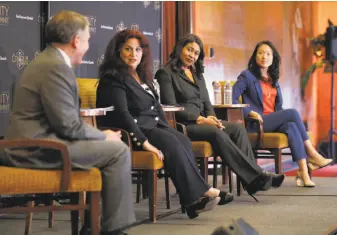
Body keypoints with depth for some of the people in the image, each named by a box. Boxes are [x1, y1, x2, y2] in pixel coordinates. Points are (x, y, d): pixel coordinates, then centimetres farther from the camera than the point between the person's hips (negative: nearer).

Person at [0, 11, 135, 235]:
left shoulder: (48, 60, 15)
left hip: (34, 143, 11)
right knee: (118, 150, -10)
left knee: (107, 145, 22)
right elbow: (68, 126, -20)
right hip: (39, 149, -11)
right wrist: (103, 136, -4)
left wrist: (99, 134, 7)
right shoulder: (56, 67, -17)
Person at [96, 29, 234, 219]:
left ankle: (193, 199, -28)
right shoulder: (113, 78, -9)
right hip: (130, 133, -8)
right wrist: (144, 142, -27)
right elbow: (122, 114, -19)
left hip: (152, 126, 8)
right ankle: (201, 191, -23)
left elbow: (156, 106, 21)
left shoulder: (142, 75, 18)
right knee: (172, 144, -29)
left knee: (183, 141, -20)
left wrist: (168, 130, 4)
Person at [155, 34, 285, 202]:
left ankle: (251, 180, -30)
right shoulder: (166, 73, -1)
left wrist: (211, 117, -3)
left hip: (202, 121, 7)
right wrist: (201, 119, -16)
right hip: (183, 124, -7)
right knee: (217, 134, -32)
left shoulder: (197, 73, 23)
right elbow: (171, 106, -11)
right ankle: (255, 176, -32)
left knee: (238, 129, -19)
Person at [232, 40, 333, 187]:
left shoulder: (273, 79, 21)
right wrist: (250, 112, -20)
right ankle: (312, 154, -22)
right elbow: (232, 98, -9)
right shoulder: (247, 76, 2)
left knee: (291, 127, -31)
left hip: (274, 122, 5)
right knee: (293, 112, -26)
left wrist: (281, 116, 4)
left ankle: (303, 171, -40)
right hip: (256, 124, -5)